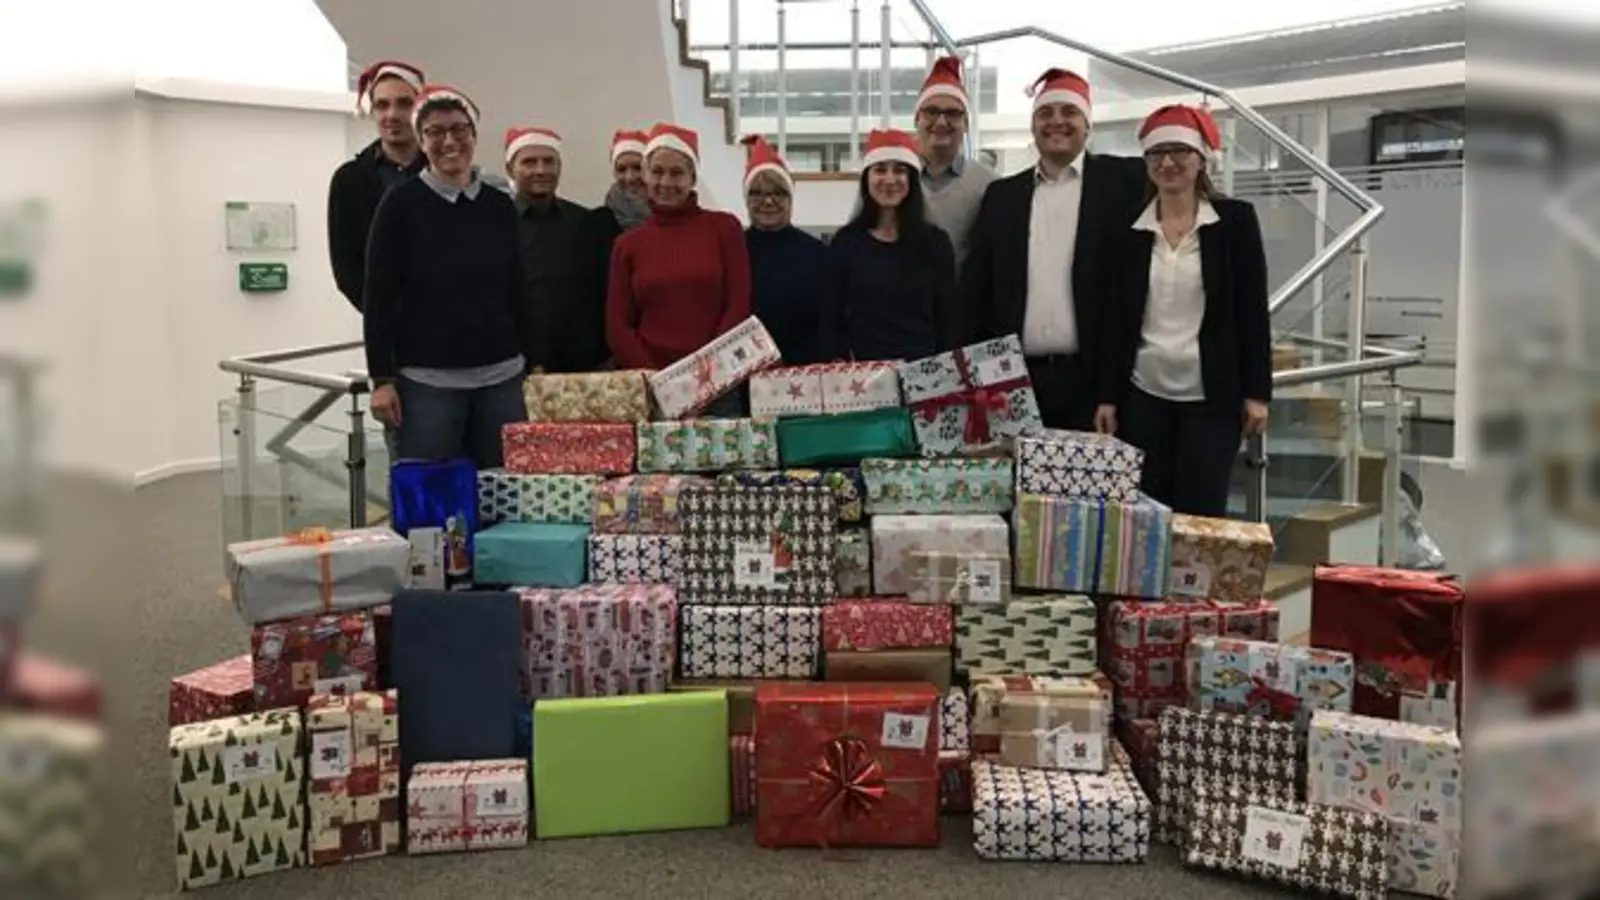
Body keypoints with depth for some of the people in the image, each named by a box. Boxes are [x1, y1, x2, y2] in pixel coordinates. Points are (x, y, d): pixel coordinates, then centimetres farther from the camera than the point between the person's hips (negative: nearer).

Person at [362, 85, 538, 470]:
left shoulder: (500, 206, 9)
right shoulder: (401, 204, 0)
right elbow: (378, 296, -2)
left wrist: (533, 364, 10)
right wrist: (382, 378, -7)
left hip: (501, 379, 3)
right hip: (427, 382, -3)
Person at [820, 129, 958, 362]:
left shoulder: (935, 241, 4)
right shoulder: (845, 241, 4)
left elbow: (949, 318, 4)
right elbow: (831, 318, 4)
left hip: (924, 368, 0)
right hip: (863, 369, 0)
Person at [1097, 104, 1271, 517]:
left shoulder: (1235, 220, -1)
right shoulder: (1129, 229, 6)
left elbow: (1253, 310, -2)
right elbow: (1116, 318, 7)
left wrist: (1257, 391, -6)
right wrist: (1108, 395, 3)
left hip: (1211, 396, -2)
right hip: (1143, 394, 3)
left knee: (1201, 515, -1)